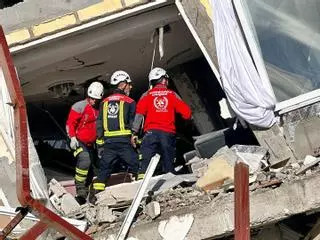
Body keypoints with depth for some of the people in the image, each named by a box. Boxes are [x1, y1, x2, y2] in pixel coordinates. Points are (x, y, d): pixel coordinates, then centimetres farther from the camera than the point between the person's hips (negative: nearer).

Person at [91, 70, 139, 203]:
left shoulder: (104, 102, 12)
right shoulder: (129, 102, -1)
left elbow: (99, 124, 10)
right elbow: (133, 123, -3)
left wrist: (100, 144, 13)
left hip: (108, 142, 4)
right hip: (124, 141, -4)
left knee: (105, 168, 10)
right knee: (136, 166, 5)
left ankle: (96, 193, 5)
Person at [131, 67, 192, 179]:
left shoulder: (147, 95, 9)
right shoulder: (172, 95, 10)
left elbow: (139, 113, -3)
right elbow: (186, 112, 5)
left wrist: (134, 132, -4)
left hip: (151, 132, -1)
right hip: (168, 133, 1)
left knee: (145, 160, -8)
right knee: (168, 162, 7)